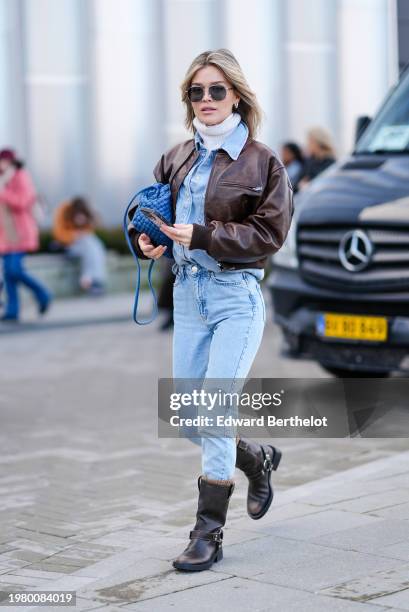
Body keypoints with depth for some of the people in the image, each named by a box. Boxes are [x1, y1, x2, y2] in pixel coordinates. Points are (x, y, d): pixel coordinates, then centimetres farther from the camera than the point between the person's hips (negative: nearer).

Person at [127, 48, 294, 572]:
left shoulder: (262, 161, -6)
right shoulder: (177, 159, 8)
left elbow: (270, 232, -11)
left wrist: (201, 235, -19)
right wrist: (144, 239, -8)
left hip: (236, 296, -6)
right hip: (187, 293, 6)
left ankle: (208, 534, 1)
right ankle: (258, 459, 40)